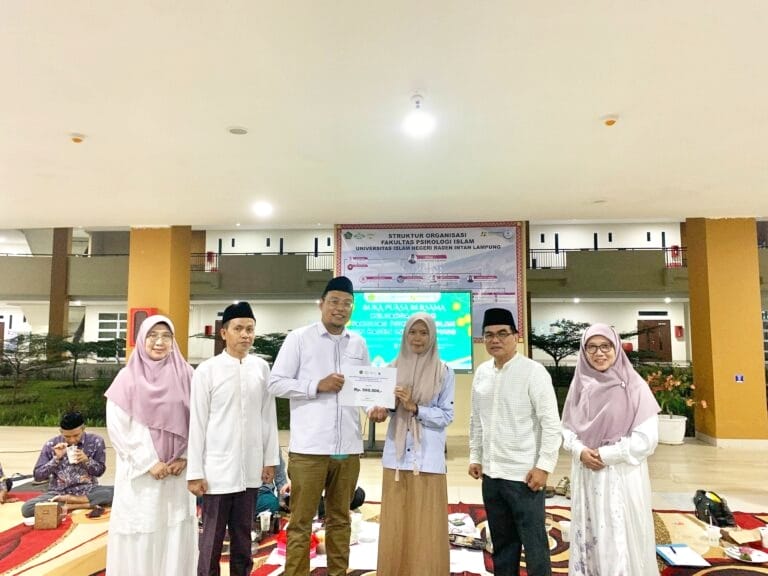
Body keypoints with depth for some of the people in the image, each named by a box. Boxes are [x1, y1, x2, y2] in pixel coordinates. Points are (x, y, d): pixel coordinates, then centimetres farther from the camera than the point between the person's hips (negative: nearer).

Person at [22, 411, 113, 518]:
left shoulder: (95, 441, -5)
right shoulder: (51, 445, -4)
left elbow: (100, 471, 1)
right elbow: (37, 476, -3)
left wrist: (87, 460, -17)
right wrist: (56, 458, -16)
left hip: (88, 490, -1)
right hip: (59, 493, 1)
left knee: (116, 493, -31)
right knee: (26, 508, -27)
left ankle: (68, 502, -16)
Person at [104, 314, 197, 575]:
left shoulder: (185, 375, 2)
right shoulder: (128, 377, -4)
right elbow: (117, 427, -7)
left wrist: (184, 458, -7)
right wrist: (149, 462, -10)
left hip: (177, 471, 2)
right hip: (140, 472, -2)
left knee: (176, 533, 6)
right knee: (140, 535, 4)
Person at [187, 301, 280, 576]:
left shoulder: (261, 368, 1)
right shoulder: (207, 370, -8)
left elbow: (268, 417, 6)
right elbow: (197, 424, -6)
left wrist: (270, 459, 7)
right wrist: (195, 472, -6)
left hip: (250, 469, 3)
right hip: (217, 469, -3)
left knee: (243, 535, 17)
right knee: (212, 538, 9)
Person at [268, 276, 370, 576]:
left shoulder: (358, 343, 10)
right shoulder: (299, 338, -2)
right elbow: (276, 383, -6)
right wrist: (317, 385, -15)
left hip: (348, 448, 4)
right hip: (309, 447, -4)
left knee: (340, 519, 17)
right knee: (301, 522, 7)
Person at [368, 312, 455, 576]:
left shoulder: (444, 372, 0)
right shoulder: (393, 368, 7)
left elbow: (447, 416, -2)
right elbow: (386, 404, 8)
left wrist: (415, 407, -15)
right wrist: (380, 411, -15)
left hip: (428, 459, -2)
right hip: (397, 457, 2)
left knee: (426, 529, 3)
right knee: (395, 527, 8)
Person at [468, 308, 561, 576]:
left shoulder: (533, 371, -12)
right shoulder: (481, 372, 6)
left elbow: (551, 423, -13)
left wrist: (543, 466, -15)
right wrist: (475, 456, 13)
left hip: (524, 474, -6)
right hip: (491, 473, 6)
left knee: (533, 543, 6)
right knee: (502, 542, 19)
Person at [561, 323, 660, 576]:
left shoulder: (633, 386, -7)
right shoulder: (580, 386, 4)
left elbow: (647, 439, -11)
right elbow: (567, 428, 8)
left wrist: (605, 455, -13)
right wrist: (580, 451, -11)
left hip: (622, 477, -3)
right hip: (586, 477, 4)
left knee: (621, 541, 3)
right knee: (588, 539, 12)